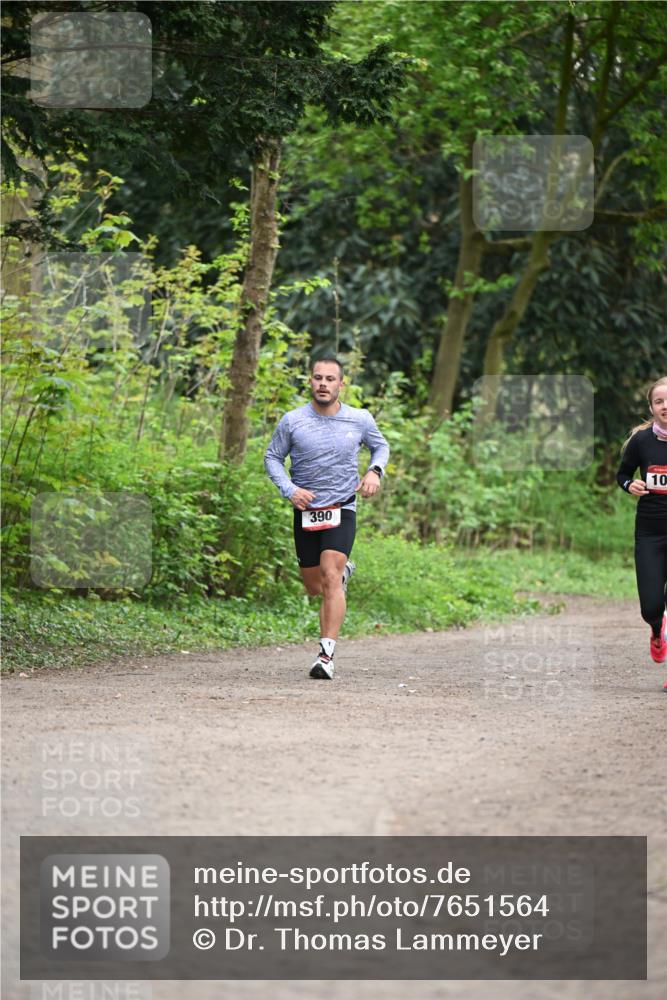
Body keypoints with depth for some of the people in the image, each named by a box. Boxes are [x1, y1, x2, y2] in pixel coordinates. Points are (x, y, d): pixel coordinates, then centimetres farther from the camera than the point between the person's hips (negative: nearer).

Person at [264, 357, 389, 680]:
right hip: (305, 511, 2)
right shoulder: (292, 421, -6)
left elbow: (381, 447, 16)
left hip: (342, 510, -2)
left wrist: (375, 472, -5)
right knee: (314, 587, 13)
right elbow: (272, 457, 5)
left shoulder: (360, 420, -3)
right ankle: (344, 569, 50)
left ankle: (326, 654, -23)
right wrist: (290, 489, -12)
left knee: (330, 579, -21)